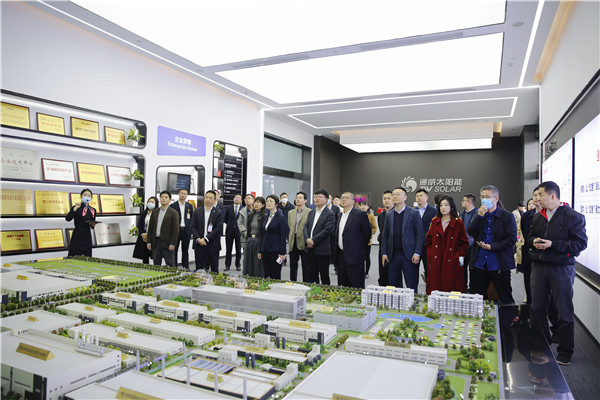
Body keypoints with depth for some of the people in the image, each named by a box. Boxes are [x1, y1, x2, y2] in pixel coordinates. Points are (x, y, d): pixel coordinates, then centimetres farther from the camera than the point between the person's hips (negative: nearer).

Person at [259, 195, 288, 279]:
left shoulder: (281, 218, -8)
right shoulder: (266, 217, 13)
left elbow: (283, 237, -11)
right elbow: (263, 235, 16)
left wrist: (282, 253, -16)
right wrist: (260, 251, 13)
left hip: (275, 250, -7)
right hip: (265, 250, 7)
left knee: (275, 276, -1)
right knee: (266, 275, 9)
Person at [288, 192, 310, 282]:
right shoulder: (290, 213, 13)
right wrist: (289, 239, 11)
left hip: (304, 243, -5)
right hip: (293, 244, 5)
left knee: (306, 267, 3)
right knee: (293, 266, 12)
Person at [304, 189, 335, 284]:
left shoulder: (330, 214, -7)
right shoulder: (311, 212, 15)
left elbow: (327, 230, -16)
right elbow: (306, 226, 10)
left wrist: (313, 240, -16)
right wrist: (307, 239, -9)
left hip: (322, 250, -6)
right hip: (310, 249, 6)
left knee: (324, 275, 5)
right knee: (310, 275, 11)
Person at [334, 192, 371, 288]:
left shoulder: (360, 214, -8)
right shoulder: (339, 215, 13)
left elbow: (367, 233, -5)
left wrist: (360, 249, 1)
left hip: (354, 256, -7)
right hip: (340, 255, 7)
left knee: (356, 287, -2)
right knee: (343, 285, 13)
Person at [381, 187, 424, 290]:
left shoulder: (414, 213, 0)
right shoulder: (388, 215, 11)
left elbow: (420, 235, -3)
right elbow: (385, 236, 13)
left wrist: (417, 253, -11)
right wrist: (384, 253, 5)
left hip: (409, 255, -4)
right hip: (392, 255, 4)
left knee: (412, 286, 1)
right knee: (393, 285, 9)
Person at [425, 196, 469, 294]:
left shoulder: (458, 223, 0)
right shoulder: (435, 222, 11)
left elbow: (464, 243, 2)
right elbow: (428, 239, 15)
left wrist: (460, 256, -7)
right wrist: (430, 253, 5)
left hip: (451, 263, -3)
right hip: (435, 262, 3)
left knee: (450, 287, -3)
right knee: (434, 287, 2)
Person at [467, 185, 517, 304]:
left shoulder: (507, 216, -2)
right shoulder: (478, 215, 10)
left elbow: (512, 239, -7)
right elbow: (470, 233, -3)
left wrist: (491, 247, -13)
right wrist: (479, 216, -12)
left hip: (499, 264, -3)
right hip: (479, 262, 4)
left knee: (506, 299, 5)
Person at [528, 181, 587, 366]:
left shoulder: (573, 217, -8)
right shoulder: (538, 217, 12)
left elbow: (581, 243, -13)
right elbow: (530, 237, 19)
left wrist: (553, 244, -20)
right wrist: (534, 241, -4)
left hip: (561, 269, -6)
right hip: (538, 267, 6)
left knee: (564, 311, 4)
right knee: (537, 309, 12)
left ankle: (565, 351, 19)